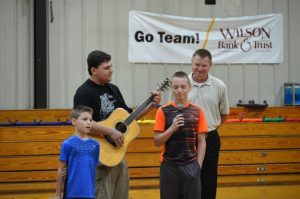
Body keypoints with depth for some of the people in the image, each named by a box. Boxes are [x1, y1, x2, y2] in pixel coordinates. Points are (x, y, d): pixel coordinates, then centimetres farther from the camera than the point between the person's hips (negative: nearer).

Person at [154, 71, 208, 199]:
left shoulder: (197, 112, 2)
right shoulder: (163, 111, -2)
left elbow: (201, 141, 5)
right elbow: (157, 142, -3)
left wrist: (198, 165, -3)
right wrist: (172, 128, -17)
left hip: (191, 166, 1)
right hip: (169, 166, -1)